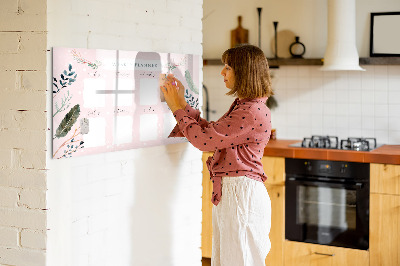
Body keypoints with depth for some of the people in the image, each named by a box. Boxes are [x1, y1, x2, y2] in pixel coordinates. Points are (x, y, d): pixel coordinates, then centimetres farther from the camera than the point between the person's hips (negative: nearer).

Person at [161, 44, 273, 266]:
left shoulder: (253, 112, -19)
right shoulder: (242, 106, 14)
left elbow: (204, 140, -19)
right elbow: (210, 131, 17)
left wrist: (178, 108, -8)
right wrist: (182, 103, 14)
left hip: (242, 194, -10)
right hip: (228, 192, 10)